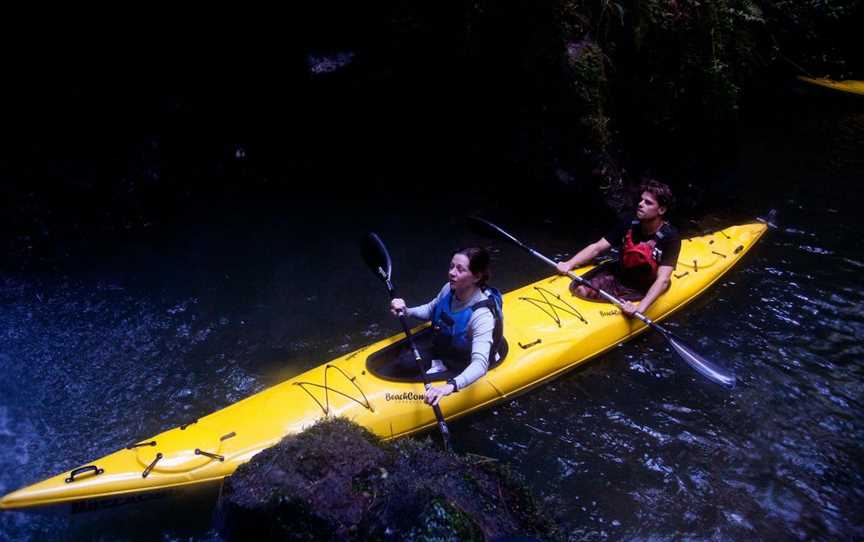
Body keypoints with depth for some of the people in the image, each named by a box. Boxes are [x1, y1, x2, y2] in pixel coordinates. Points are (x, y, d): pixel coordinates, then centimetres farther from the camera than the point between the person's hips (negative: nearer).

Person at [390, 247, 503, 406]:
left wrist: (450, 386, -61)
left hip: (457, 371, -6)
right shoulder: (450, 289, -13)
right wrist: (406, 311, -11)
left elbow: (480, 364, -44)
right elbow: (431, 310, 10)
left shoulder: (482, 315, -34)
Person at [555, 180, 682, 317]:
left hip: (642, 293, -4)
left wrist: (640, 308, -41)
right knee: (578, 289, -14)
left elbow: (663, 280, -28)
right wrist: (569, 264, -20)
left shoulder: (670, 237, -20)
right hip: (617, 277, 4)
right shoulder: (629, 225, -6)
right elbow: (596, 248, -5)